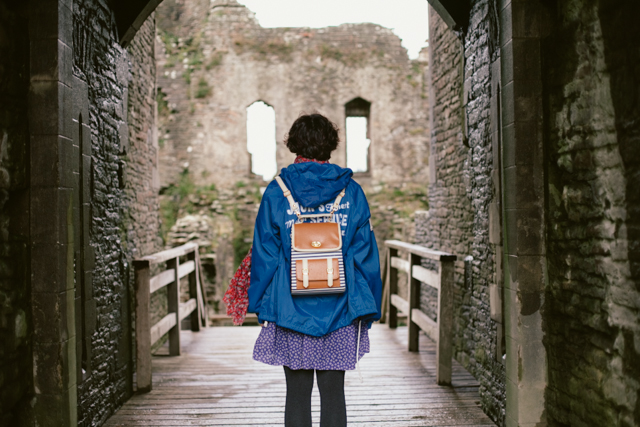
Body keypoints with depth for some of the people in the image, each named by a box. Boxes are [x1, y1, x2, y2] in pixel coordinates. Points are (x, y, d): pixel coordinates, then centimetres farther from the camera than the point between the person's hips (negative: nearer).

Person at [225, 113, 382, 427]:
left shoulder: (276, 192, -2)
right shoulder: (351, 191, 1)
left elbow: (264, 256, -2)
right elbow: (365, 254, 2)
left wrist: (261, 306, 6)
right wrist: (367, 307, 9)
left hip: (291, 310, -1)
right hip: (339, 312, 1)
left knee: (297, 395, 8)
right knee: (333, 395, 9)